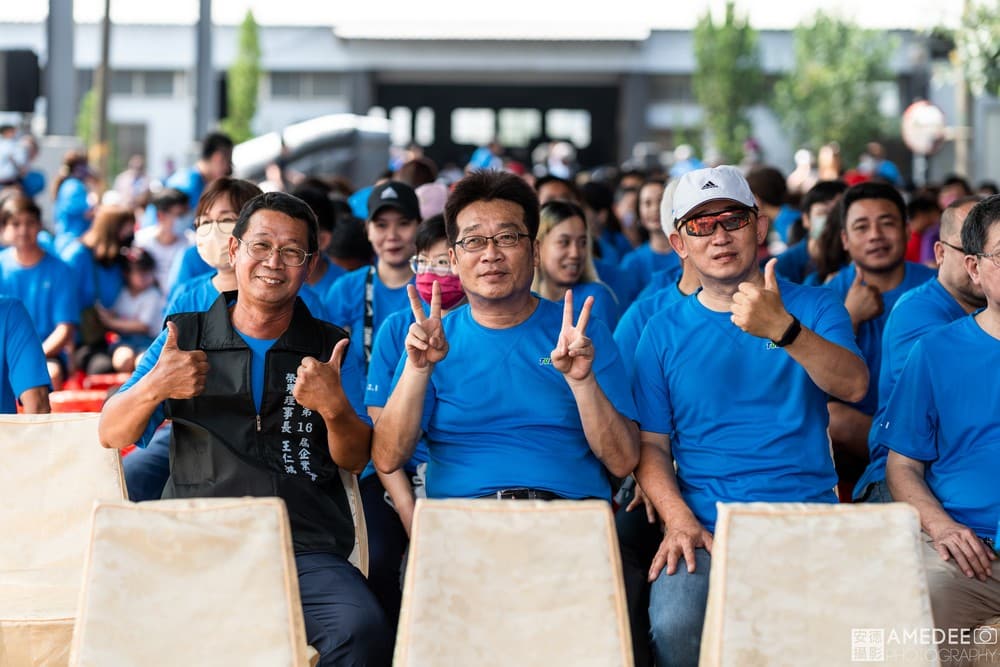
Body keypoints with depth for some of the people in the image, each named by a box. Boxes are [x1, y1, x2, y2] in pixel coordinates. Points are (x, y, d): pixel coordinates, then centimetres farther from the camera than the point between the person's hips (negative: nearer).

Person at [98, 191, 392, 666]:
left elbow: (355, 461, 9)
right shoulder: (184, 338, 14)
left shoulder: (331, 349, 15)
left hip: (307, 551, 0)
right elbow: (111, 436, 9)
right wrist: (151, 389, -13)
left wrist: (335, 408, -13)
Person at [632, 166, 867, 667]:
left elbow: (853, 385, -11)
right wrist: (679, 521, -10)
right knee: (673, 625, -28)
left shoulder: (813, 307, 9)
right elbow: (651, 444, 8)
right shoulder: (664, 331, 12)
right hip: (705, 526, 1)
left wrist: (782, 329, -28)